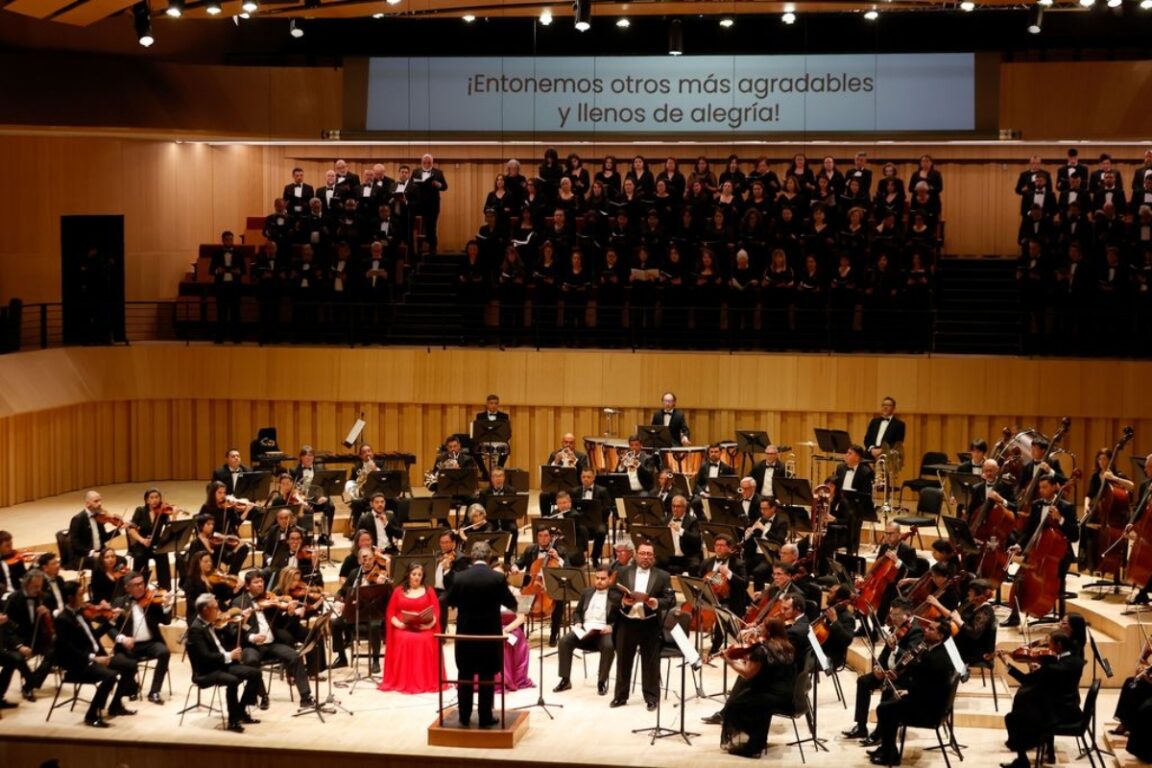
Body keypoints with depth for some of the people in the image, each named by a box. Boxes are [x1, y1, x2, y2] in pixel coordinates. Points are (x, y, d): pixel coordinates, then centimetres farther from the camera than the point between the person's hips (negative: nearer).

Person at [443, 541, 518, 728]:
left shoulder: (459, 577, -7)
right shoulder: (498, 578, -12)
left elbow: (449, 601, 7)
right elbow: (512, 604, -2)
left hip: (465, 633, 2)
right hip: (490, 634, -2)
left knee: (465, 676, 12)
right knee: (487, 677, 5)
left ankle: (464, 717, 15)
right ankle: (485, 717, 7)